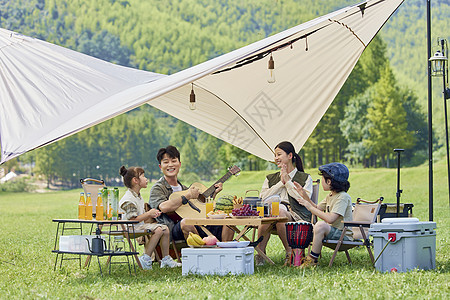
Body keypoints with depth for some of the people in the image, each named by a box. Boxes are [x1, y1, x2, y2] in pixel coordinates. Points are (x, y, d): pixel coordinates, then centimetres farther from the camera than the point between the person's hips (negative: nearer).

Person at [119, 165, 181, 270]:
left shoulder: (138, 197, 16)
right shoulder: (128, 199, -18)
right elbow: (132, 219, -23)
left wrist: (152, 215, 4)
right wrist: (148, 214, -16)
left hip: (141, 226, 10)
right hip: (132, 229, -10)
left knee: (165, 229, 1)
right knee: (158, 230, -26)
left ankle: (166, 259, 8)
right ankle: (146, 259, -22)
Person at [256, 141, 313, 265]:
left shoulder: (305, 178, 15)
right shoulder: (270, 178, 27)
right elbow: (263, 197, 10)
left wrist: (288, 182, 2)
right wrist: (281, 183, 5)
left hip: (295, 215, -2)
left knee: (279, 211, -38)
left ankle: (290, 253, -25)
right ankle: (260, 253, -32)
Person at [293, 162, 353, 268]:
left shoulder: (343, 197, -17)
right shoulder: (330, 196, 12)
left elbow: (330, 219, -28)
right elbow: (317, 209, 26)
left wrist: (309, 207, -22)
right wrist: (305, 196, 14)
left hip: (343, 235, -10)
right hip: (330, 231, 10)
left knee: (320, 225, -37)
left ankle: (313, 259, -25)